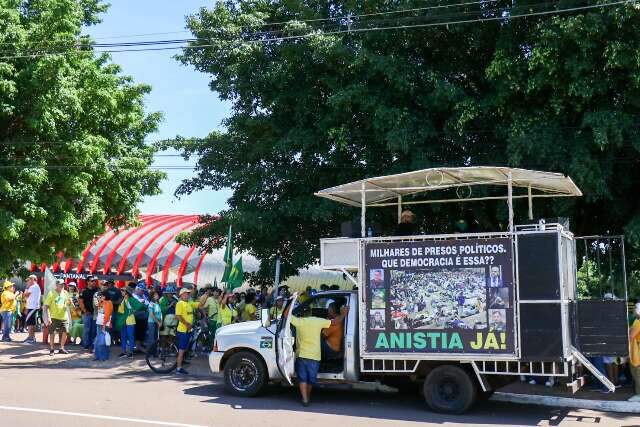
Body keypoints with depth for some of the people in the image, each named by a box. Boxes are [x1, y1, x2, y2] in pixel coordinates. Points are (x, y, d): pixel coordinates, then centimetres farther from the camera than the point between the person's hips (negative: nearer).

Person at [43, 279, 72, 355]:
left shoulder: (65, 293, 8)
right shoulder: (51, 293, -5)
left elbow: (68, 304, 17)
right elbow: (46, 306, -8)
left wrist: (69, 302, -7)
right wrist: (48, 317, -17)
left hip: (64, 317, 4)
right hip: (54, 317, -4)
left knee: (65, 332, 3)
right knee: (52, 333, 0)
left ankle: (61, 348, 18)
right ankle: (51, 349, 14)